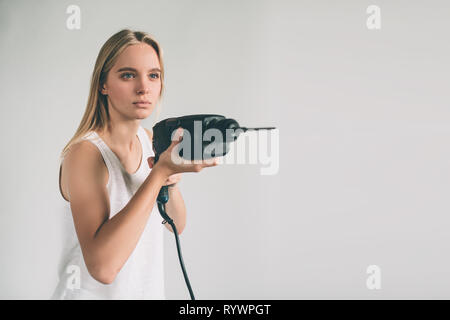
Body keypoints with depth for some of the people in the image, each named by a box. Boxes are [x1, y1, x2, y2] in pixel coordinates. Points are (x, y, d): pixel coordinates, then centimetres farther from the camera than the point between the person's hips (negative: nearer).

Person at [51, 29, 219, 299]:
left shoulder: (150, 140, -2)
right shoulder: (84, 152, -23)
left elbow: (177, 225, 3)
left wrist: (170, 182, -17)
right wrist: (160, 172, -33)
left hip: (149, 288, 6)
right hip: (91, 292, -6)